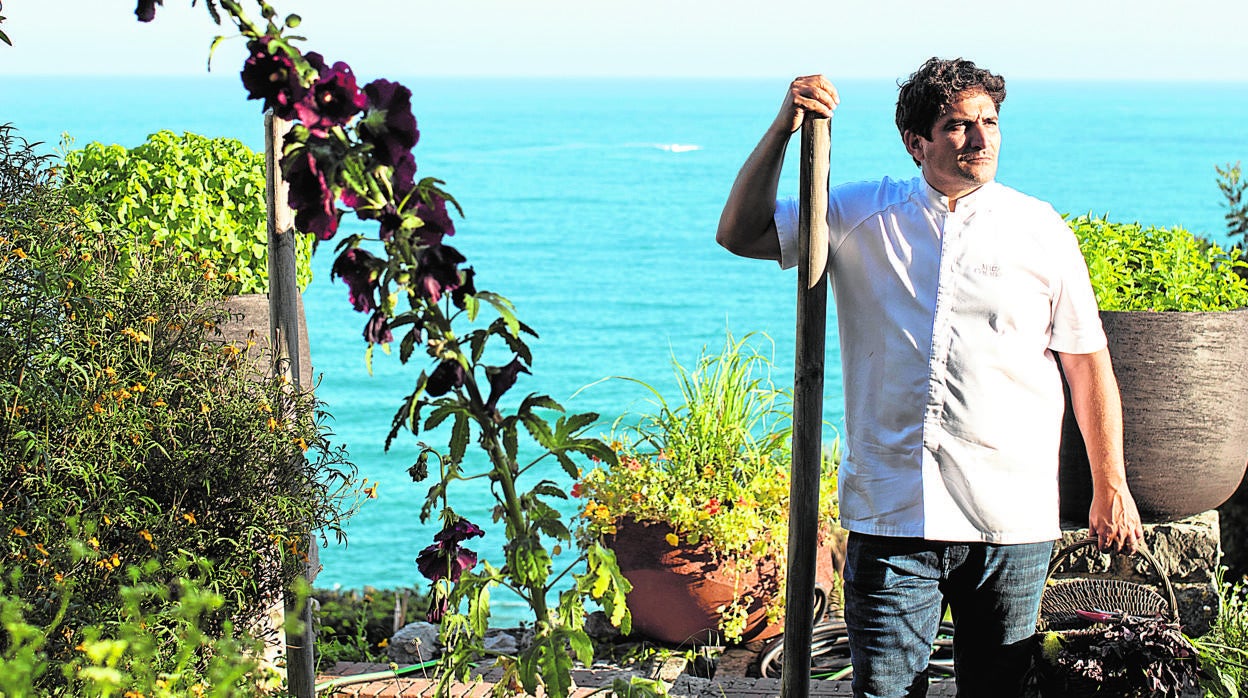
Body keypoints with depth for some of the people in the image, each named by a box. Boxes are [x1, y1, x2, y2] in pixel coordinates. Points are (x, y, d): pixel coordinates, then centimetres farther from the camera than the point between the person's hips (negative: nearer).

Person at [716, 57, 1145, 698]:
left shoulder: (1041, 232, 4)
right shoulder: (861, 218, 6)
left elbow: (1088, 365, 8)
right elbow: (742, 233, 6)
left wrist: (1111, 490, 7)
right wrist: (784, 127, -5)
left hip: (1011, 519, 0)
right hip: (891, 510, 0)